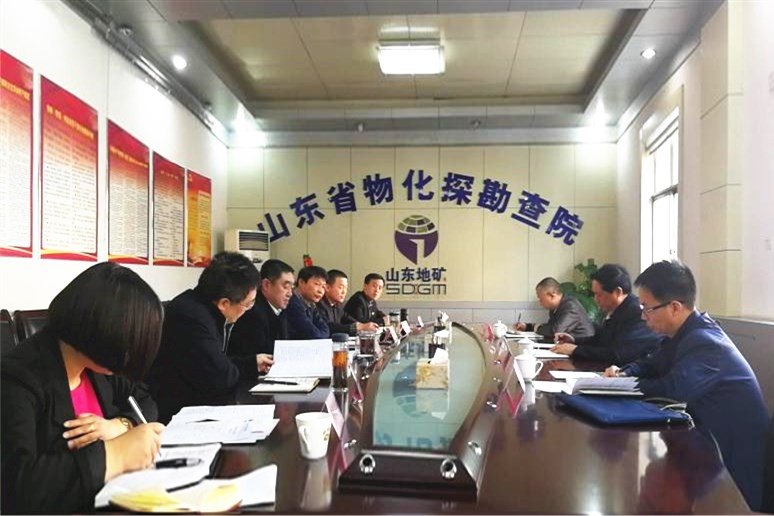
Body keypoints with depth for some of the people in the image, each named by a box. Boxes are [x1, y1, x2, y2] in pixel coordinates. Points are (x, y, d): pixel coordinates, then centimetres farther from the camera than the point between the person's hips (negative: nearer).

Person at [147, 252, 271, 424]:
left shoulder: (204, 309, 1)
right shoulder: (190, 316, -26)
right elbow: (220, 378, -24)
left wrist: (253, 363, 17)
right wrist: (236, 371, -5)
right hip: (175, 411, -8)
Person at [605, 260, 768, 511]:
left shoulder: (705, 343, -27)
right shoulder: (688, 332, 4)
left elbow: (671, 390, -34)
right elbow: (653, 364, 14)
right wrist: (624, 373, -7)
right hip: (708, 439, 9)